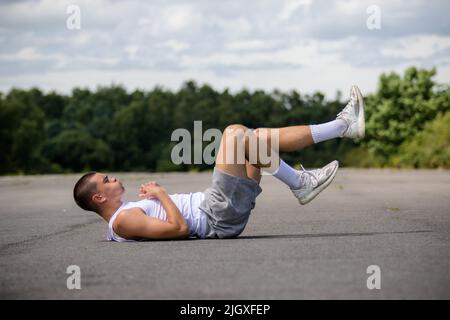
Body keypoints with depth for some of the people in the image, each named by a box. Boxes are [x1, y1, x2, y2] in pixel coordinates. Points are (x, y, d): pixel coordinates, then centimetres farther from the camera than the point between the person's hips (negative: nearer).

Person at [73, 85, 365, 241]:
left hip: (213, 209, 10)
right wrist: (161, 194, -11)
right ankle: (300, 184, -8)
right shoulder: (124, 221, -13)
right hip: (220, 218, -10)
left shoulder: (128, 211, 19)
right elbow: (179, 228, -24)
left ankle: (343, 126, 3)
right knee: (235, 132, -17)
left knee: (260, 137, 8)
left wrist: (154, 196, 14)